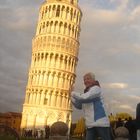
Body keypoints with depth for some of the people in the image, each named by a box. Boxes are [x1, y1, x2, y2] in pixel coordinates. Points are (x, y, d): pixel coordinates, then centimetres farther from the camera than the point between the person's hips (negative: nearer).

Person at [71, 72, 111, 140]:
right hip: (90, 124, 8)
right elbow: (79, 106, 20)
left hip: (101, 122, -7)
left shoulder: (96, 88, -5)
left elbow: (85, 98, -20)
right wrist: (71, 97, 8)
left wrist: (73, 93, -6)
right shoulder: (87, 92, 19)